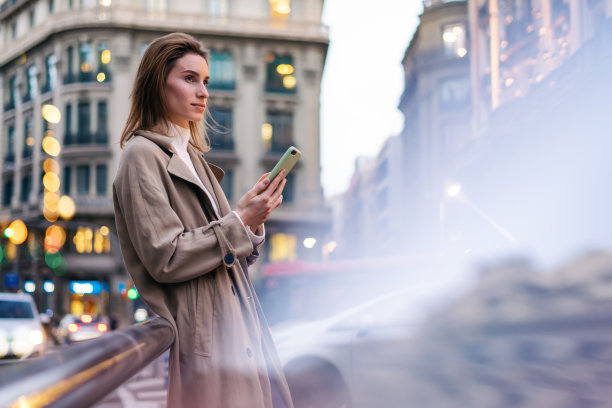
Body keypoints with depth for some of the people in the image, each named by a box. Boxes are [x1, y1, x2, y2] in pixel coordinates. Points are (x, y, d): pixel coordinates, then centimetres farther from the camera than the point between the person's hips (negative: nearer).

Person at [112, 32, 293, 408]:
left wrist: (253, 221, -1)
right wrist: (240, 221, -12)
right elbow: (165, 259, -16)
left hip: (236, 323, 8)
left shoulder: (193, 156, 18)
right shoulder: (142, 155, -7)